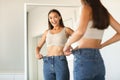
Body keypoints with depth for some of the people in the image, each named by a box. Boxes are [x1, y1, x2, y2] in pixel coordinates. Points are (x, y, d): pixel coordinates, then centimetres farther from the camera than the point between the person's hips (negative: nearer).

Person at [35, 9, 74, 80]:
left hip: (61, 62, -4)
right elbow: (38, 47, 25)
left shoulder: (66, 30, 8)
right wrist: (37, 54, 3)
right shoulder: (47, 32, 19)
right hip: (47, 63, 4)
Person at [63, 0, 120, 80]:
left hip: (84, 57, -7)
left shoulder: (86, 8, -5)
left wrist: (67, 44, -6)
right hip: (98, 59, 7)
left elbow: (80, 31, -23)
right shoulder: (104, 11, 15)